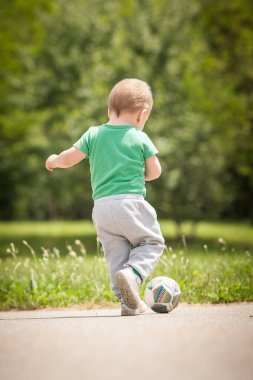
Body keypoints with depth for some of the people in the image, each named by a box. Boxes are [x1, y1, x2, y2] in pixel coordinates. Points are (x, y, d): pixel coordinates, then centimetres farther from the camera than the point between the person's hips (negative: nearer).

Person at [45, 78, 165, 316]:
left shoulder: (93, 134, 7)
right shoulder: (140, 138, 1)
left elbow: (69, 158, 6)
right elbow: (155, 171, 6)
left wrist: (53, 160, 28)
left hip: (101, 207, 4)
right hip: (131, 202, -4)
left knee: (116, 254, 9)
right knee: (152, 242, 7)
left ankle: (128, 301, 0)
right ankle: (132, 274, -20)